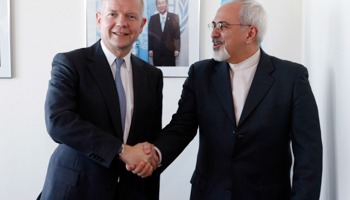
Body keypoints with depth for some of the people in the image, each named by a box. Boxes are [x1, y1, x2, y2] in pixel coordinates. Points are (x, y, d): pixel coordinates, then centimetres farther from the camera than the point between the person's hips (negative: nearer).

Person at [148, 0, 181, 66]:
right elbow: (150, 35, 8)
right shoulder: (152, 18, 8)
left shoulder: (174, 17, 3)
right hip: (156, 51, 2)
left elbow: (177, 33, 0)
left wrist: (177, 49, -6)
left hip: (170, 51, -1)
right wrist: (150, 49, 1)